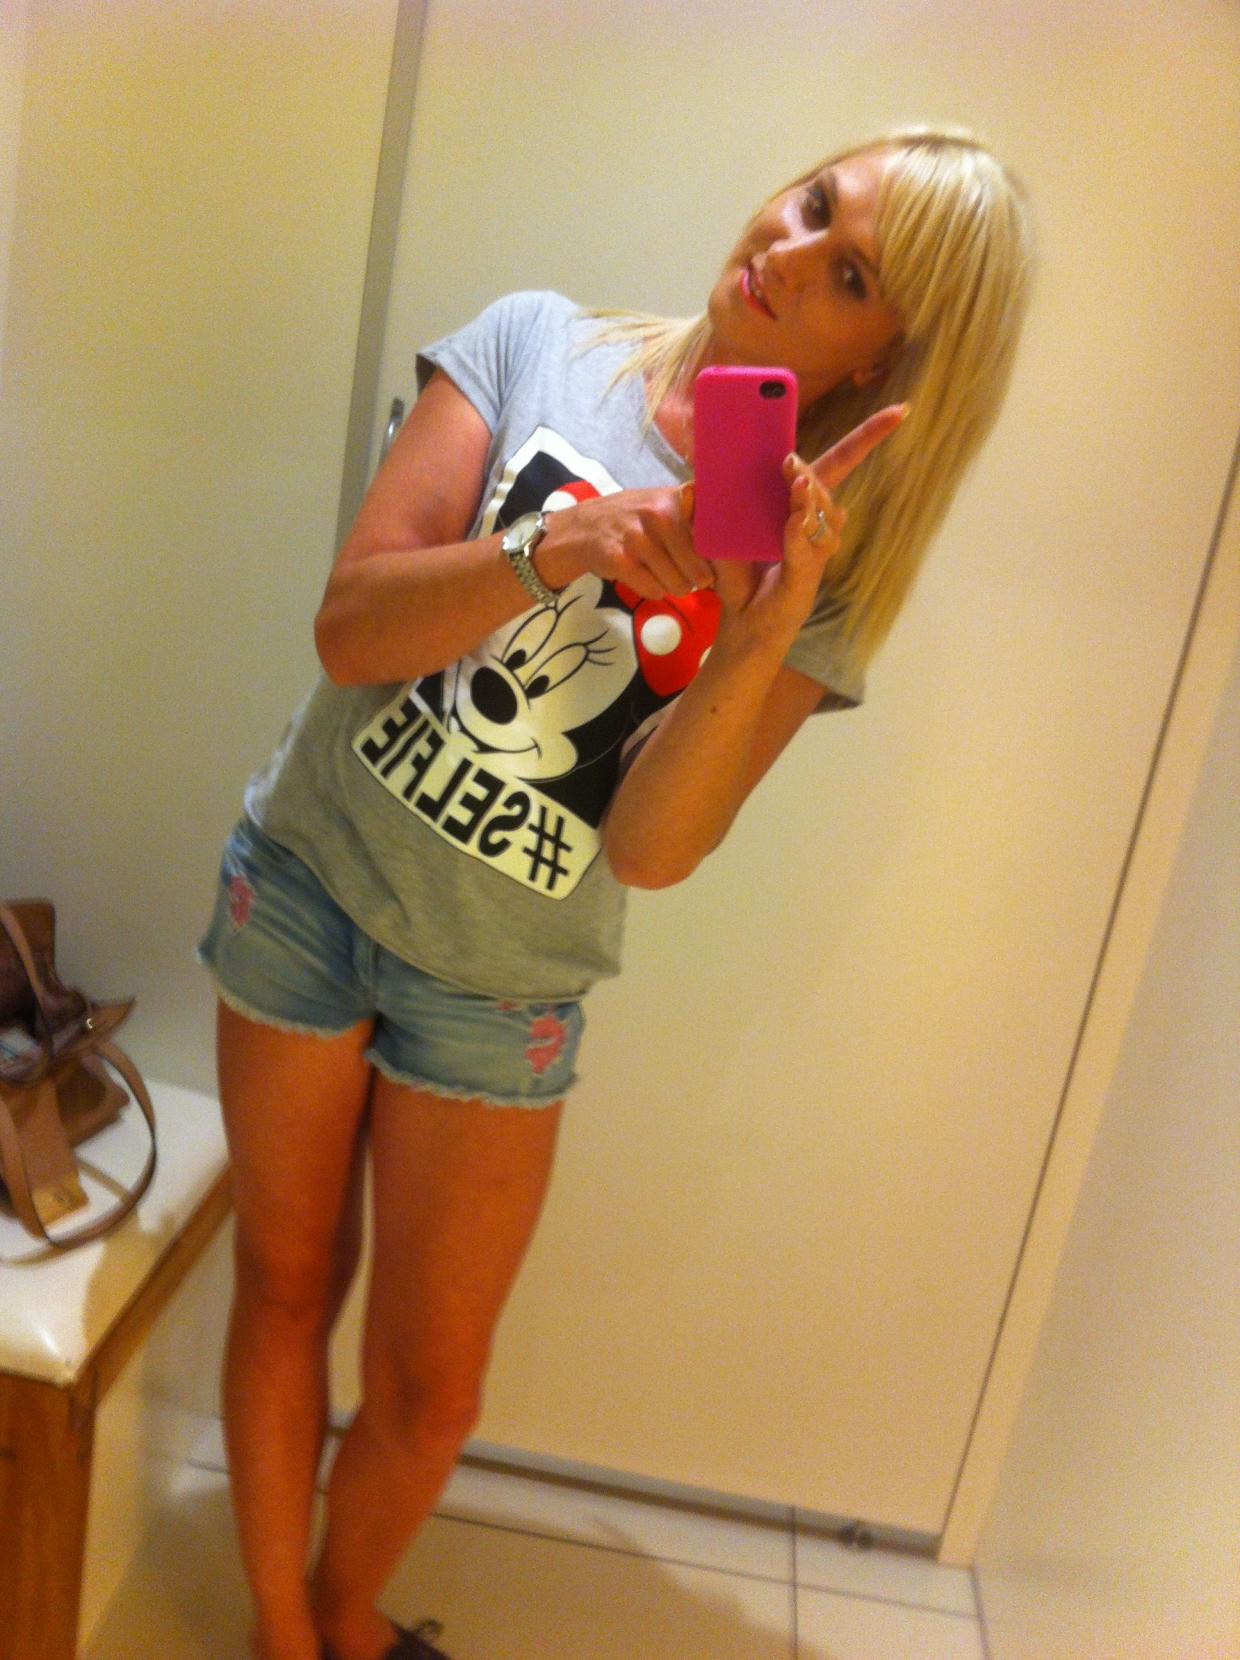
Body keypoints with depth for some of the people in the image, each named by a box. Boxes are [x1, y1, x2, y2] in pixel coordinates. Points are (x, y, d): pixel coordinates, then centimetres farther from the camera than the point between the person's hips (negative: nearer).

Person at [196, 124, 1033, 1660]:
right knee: (287, 1291, 17)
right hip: (307, 887, 1)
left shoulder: (827, 571, -8)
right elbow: (349, 624, -15)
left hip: (499, 994, 0)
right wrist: (568, 546, -31)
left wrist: (763, 635, -33)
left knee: (430, 1390, 12)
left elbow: (649, 848, -18)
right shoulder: (538, 347, -8)